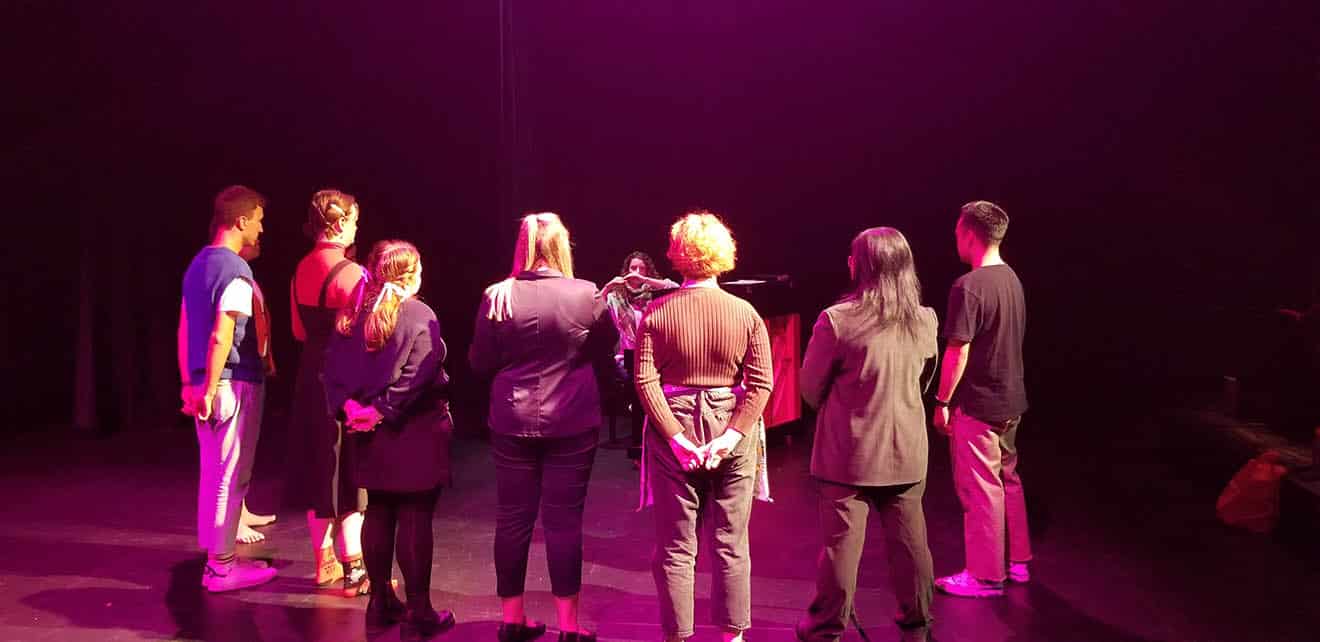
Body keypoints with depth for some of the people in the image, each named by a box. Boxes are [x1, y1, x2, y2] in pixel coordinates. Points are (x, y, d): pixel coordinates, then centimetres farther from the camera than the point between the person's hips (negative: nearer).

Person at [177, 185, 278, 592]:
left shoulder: (197, 265, 13)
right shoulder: (236, 271, -15)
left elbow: (185, 330, 16)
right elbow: (221, 338, -22)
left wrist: (190, 384, 20)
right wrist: (211, 389, -18)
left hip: (203, 384, 9)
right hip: (235, 383, -9)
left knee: (212, 473, 16)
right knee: (231, 476, -2)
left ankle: (215, 554, 27)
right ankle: (222, 567, 5)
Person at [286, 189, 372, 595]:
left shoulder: (301, 270, 8)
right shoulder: (349, 273, -17)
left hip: (311, 375, 8)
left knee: (317, 471, 15)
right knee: (350, 474, -1)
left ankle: (325, 562, 25)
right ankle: (354, 571, 3)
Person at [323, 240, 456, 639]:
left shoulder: (353, 315, 8)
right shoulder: (419, 315, -11)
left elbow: (333, 365, 2)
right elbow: (416, 376, -21)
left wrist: (348, 404, -6)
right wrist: (383, 411, -16)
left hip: (371, 434, 6)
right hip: (413, 432, -6)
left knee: (378, 513, 15)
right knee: (415, 518, -1)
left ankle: (380, 602, 24)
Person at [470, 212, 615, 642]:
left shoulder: (497, 298, -6)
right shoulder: (587, 296, -8)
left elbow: (479, 364, 1)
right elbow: (605, 355, 5)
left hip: (512, 423, 1)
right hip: (572, 424, -1)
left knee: (513, 517, 11)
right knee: (564, 519, 5)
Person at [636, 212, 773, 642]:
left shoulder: (657, 312, -5)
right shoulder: (745, 313, -3)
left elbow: (645, 381, -12)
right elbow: (761, 383, -9)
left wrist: (676, 437, -13)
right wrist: (731, 435, -11)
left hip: (675, 431, -1)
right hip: (731, 432, 1)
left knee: (676, 547, 9)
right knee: (731, 543, 12)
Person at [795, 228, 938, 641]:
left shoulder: (837, 320, -17)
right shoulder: (925, 321, -2)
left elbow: (810, 389, -6)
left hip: (849, 452, -4)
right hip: (906, 451, 4)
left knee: (841, 541, 7)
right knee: (908, 540, 15)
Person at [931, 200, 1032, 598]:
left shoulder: (969, 287, -21)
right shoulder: (1012, 279, 6)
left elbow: (958, 351, -21)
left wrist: (942, 402, -11)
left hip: (977, 405, -9)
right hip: (1011, 401, 9)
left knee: (980, 490, 1)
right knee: (1008, 481, 20)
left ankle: (986, 576, 11)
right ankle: (1017, 562, 31)